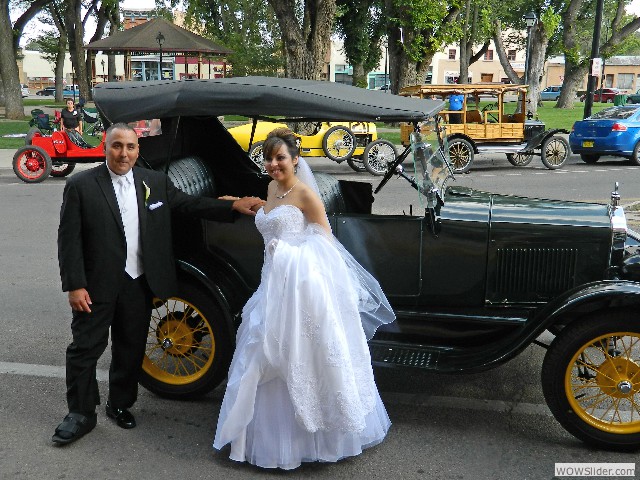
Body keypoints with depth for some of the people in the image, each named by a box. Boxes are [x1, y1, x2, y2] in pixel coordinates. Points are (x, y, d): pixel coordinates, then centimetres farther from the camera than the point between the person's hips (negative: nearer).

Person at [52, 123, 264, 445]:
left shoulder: (155, 182, 3)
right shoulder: (81, 186, -8)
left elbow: (189, 204, 8)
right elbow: (69, 239, -9)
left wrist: (234, 206, -2)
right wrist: (74, 286, -14)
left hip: (138, 283, 4)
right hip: (97, 285, -3)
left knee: (131, 347, 15)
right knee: (86, 348, 5)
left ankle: (120, 404, 35)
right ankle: (81, 414, 21)